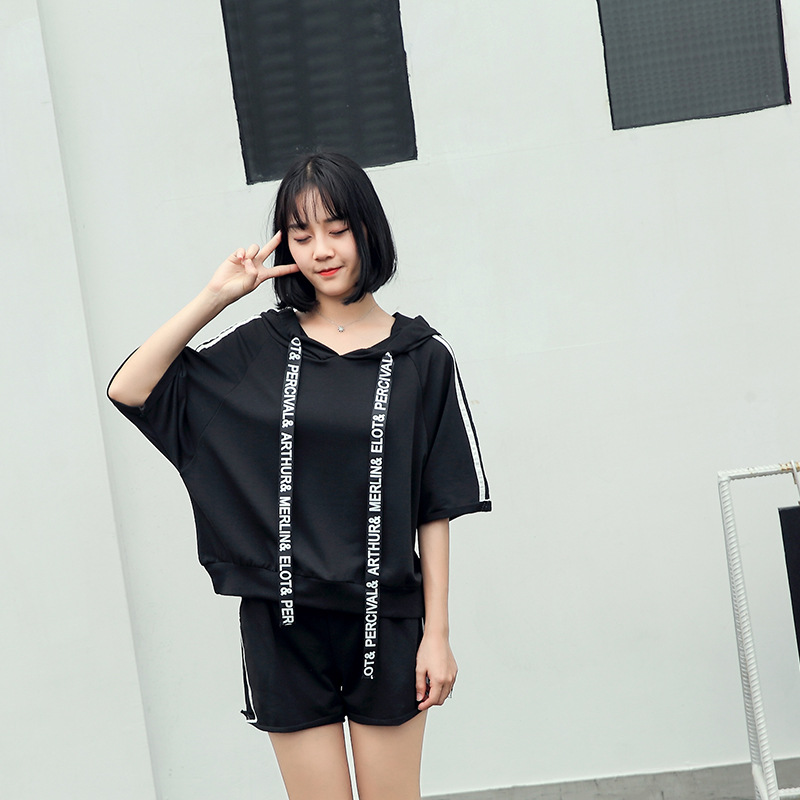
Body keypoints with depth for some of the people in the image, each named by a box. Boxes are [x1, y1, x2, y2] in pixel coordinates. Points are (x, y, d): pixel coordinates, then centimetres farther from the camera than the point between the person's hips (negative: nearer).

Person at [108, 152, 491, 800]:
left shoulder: (420, 357, -1)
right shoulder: (261, 349, 2)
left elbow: (435, 508, -1)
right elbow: (130, 389, -4)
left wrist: (437, 633, -3)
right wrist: (215, 297, -8)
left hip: (384, 623, -1)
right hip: (284, 622, 1)